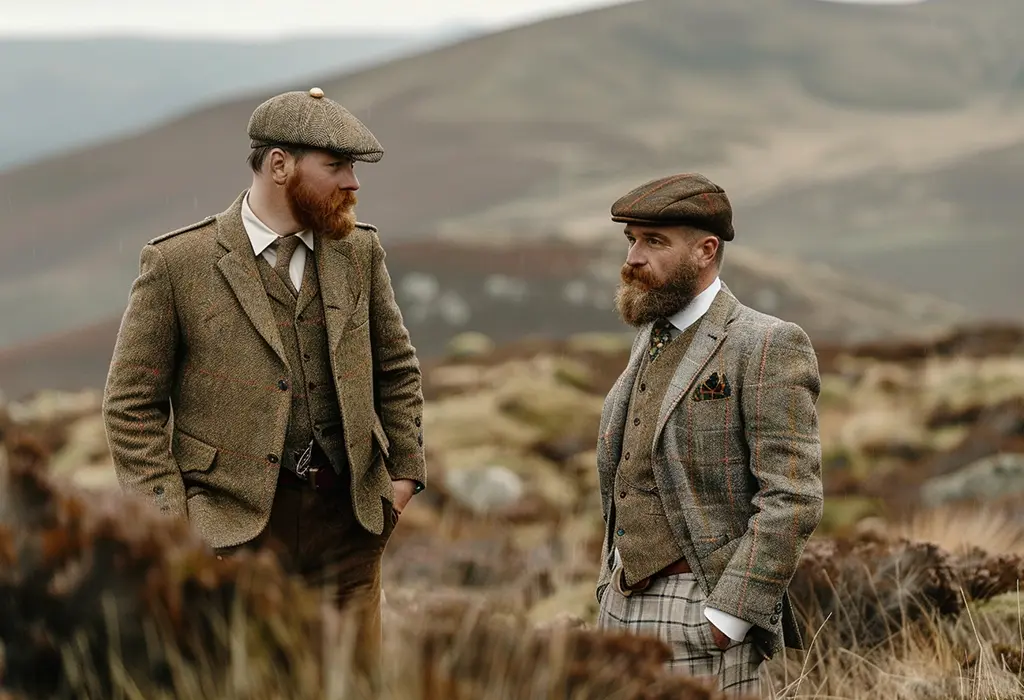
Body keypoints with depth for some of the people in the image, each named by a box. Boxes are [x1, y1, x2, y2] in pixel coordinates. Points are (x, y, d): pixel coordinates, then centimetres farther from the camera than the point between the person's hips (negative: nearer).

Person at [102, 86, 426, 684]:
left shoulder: (360, 251, 9)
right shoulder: (177, 263, -4)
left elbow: (397, 368, 21)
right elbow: (132, 403, 0)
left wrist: (405, 471, 13)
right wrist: (168, 517, -6)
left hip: (348, 518, 4)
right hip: (236, 524, -4)